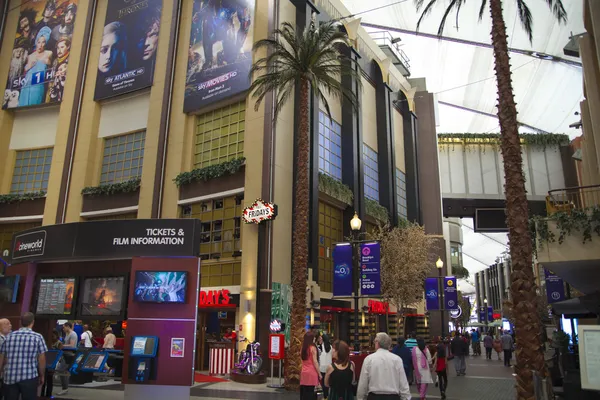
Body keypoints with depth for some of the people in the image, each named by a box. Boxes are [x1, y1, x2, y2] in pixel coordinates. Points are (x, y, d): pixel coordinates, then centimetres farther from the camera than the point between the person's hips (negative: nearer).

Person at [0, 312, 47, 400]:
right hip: (29, 377, -3)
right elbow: (41, 360, -3)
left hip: (10, 377, 3)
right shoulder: (38, 337, -3)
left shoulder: (9, 336, 7)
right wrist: (42, 376, 9)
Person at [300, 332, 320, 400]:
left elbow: (303, 360, 11)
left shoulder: (303, 347, 8)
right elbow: (315, 362, -10)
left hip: (304, 373, 6)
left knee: (304, 394, 8)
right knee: (311, 394, -3)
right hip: (312, 373, -6)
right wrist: (319, 374, -5)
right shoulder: (313, 348, -9)